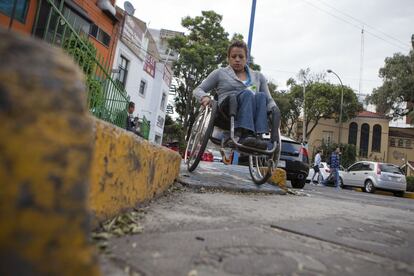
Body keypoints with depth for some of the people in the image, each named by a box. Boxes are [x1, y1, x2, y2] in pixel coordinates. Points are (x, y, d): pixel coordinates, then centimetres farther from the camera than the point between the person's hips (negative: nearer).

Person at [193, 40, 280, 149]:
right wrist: (205, 96, -9)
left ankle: (257, 136, -45)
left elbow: (269, 99, 18)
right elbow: (197, 90, 16)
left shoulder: (258, 76, 24)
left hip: (253, 118, 2)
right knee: (247, 93, -31)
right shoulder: (220, 73, 18)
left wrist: (275, 110, -6)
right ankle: (246, 135, -47)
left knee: (261, 96, -29)